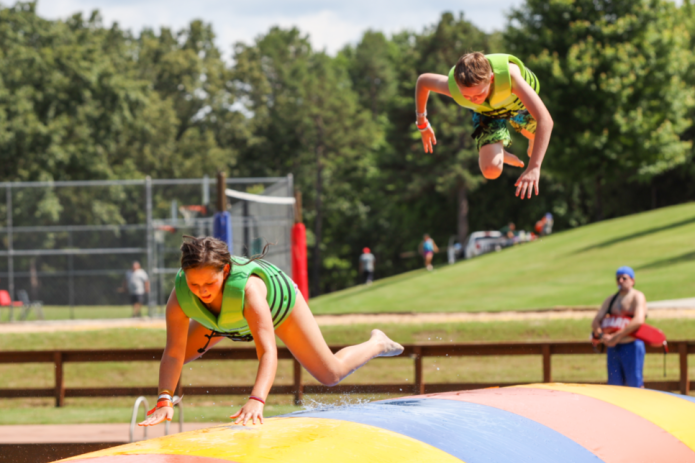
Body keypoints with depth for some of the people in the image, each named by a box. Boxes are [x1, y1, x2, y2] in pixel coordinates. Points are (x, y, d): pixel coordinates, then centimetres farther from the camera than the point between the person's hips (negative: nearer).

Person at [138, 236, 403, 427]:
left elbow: (268, 353, -57)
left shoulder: (249, 289, -50)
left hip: (277, 300, -3)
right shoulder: (179, 297, -40)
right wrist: (164, 400, -56)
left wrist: (256, 401, -72)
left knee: (330, 375, 3)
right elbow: (173, 354, -40)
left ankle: (376, 344, 33)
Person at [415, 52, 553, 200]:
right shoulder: (452, 86, -42)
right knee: (491, 171, -17)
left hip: (519, 102, 0)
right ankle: (503, 155, 22)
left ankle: (533, 142, 65)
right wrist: (422, 123, -5)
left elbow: (545, 120, -53)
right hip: (487, 114, 0)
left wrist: (534, 167, -59)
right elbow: (422, 80, -17)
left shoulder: (510, 75, -50)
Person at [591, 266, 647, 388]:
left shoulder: (637, 297, -2)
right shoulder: (610, 300, 17)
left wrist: (617, 336, -21)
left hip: (632, 346, -6)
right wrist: (602, 335, -10)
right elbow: (595, 322, 12)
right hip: (613, 348, 6)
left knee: (635, 384, -8)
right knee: (615, 385, 4)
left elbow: (638, 321, -18)